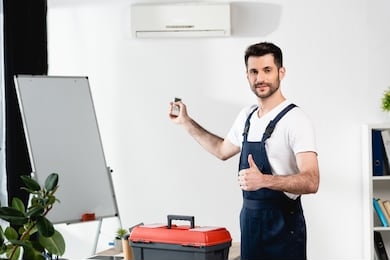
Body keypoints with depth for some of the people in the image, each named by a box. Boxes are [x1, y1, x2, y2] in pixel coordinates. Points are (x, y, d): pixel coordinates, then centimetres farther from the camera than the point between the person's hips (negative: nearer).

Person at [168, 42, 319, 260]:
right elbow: (223, 150, 29)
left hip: (283, 224, -7)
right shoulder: (247, 116, 10)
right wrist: (186, 122, 27)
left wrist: (264, 180, -36)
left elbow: (311, 182, -24)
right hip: (249, 220, 7)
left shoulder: (295, 120, -16)